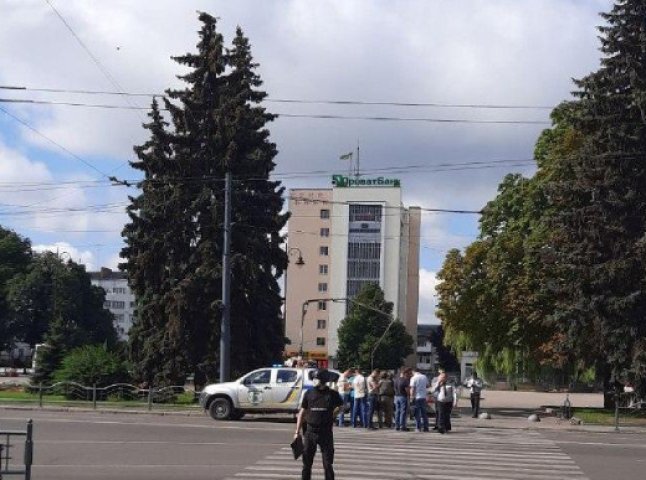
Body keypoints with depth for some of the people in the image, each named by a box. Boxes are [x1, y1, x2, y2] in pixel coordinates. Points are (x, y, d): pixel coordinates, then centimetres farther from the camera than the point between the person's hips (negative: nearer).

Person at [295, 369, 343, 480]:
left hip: (326, 433, -1)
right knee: (307, 463, 8)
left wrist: (333, 413, 3)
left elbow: (341, 407, 18)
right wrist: (297, 431, 3)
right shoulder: (309, 393, 2)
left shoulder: (332, 394, -2)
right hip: (310, 432, 1)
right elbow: (302, 413, 6)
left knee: (328, 464, 3)